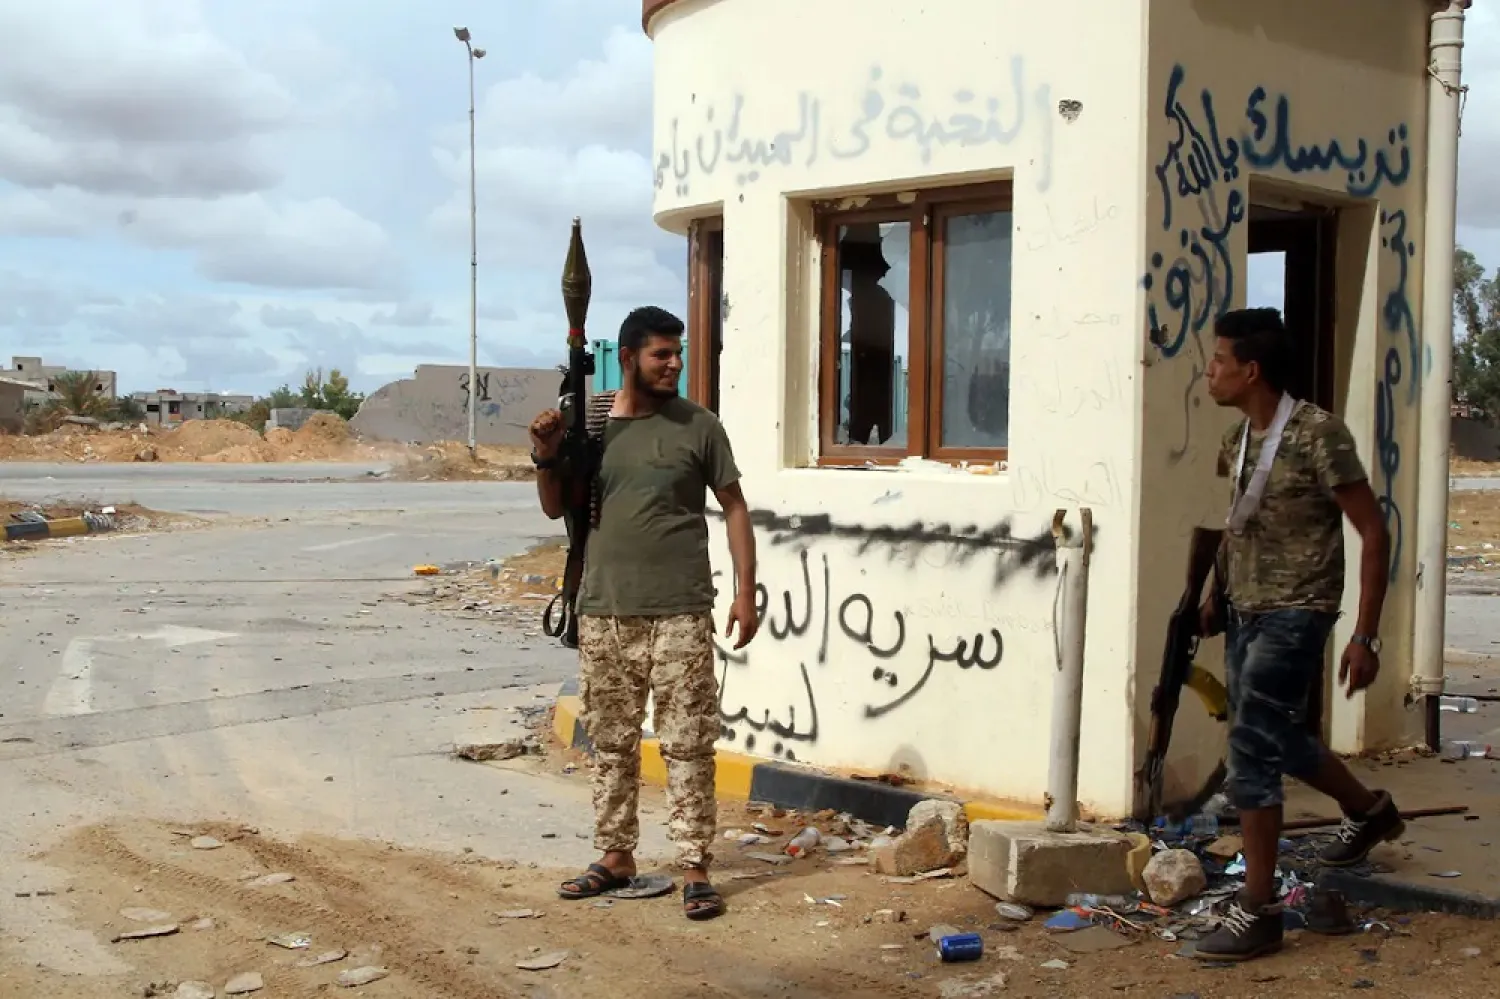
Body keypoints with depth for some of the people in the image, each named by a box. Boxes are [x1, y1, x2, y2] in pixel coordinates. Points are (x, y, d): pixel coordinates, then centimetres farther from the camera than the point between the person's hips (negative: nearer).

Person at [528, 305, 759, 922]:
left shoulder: (698, 426, 0)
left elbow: (733, 507, 3)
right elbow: (556, 509, 13)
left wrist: (745, 591, -5)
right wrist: (546, 459, -7)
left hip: (680, 614, -3)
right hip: (604, 614, 3)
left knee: (687, 743, -1)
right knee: (611, 742, 12)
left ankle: (695, 868, 5)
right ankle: (616, 856, 25)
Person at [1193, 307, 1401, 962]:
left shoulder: (1318, 434, -17)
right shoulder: (1237, 440, 5)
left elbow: (1374, 532, -14)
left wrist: (1365, 634, -17)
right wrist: (1218, 596, 15)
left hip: (1294, 614, -8)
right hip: (1244, 612, 8)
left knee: (1251, 748, -14)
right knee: (1281, 738, 20)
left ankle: (1258, 911, -6)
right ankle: (1369, 811, 48)